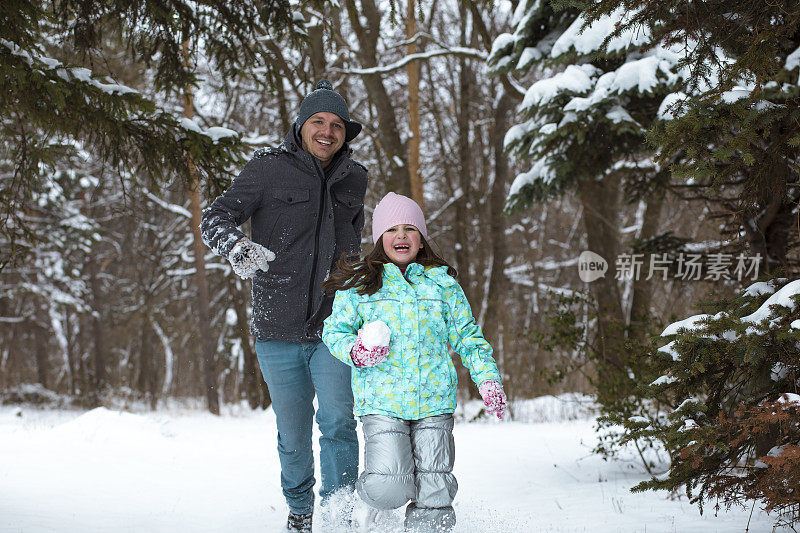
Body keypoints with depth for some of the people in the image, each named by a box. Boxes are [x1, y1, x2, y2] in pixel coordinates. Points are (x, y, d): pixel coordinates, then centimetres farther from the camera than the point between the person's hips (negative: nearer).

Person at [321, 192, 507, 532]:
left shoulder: (442, 283, 12)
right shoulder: (358, 284, 7)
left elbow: (467, 336, 15)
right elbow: (334, 330, 10)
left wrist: (488, 379, 2)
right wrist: (355, 352, -12)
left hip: (434, 401, 2)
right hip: (381, 401, -2)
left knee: (434, 494, -3)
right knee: (390, 488, -15)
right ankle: (373, 503, 18)